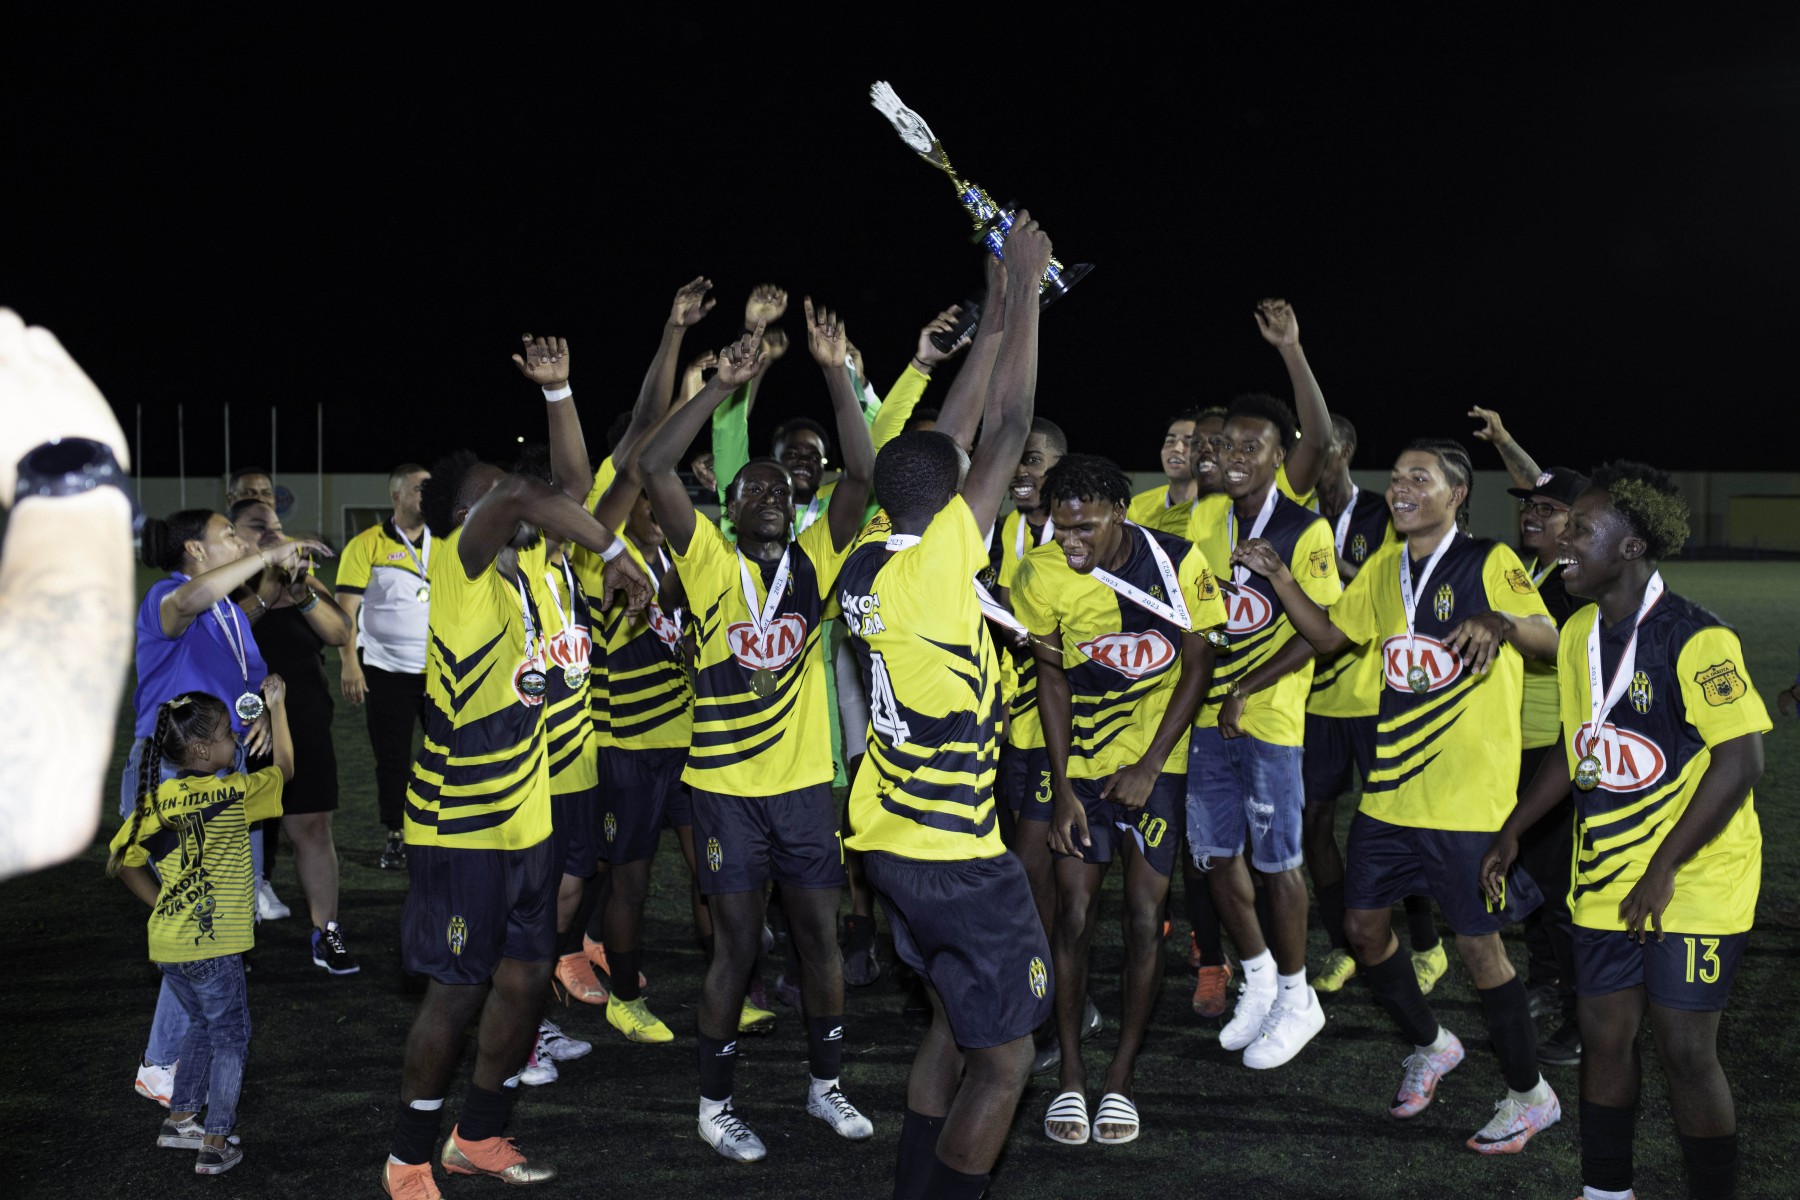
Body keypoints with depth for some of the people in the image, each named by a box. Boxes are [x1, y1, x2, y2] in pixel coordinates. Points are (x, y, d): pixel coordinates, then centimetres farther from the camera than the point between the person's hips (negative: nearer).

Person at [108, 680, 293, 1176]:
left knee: (203, 1024, 25)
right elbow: (284, 769, 4)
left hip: (168, 939, 6)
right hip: (212, 943, -6)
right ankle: (215, 1144, 6)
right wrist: (276, 706, 13)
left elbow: (121, 862, 12)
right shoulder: (230, 795, -12)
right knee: (230, 1037, 7)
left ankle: (180, 1120, 30)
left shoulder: (155, 800, 5)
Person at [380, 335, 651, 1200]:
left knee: (526, 979, 12)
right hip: (460, 826, -8)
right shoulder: (463, 564, -15)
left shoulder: (523, 565, 8)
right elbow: (525, 496, -33)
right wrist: (617, 556, -27)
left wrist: (556, 389, 8)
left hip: (527, 818, 8)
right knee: (458, 990, -1)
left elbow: (570, 484, 14)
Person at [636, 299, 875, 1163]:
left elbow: (863, 474, -7)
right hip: (725, 784, -3)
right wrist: (723, 386, -15)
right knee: (737, 941, 1)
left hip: (805, 780, 3)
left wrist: (836, 373, -13)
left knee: (820, 930, 9)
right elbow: (653, 469, -14)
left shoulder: (816, 560, 4)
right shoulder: (710, 561, -2)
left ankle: (825, 1084, 26)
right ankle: (715, 1104, 15)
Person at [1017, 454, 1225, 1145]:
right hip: (1080, 761, 1)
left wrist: (1149, 765, -10)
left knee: (1144, 919, -2)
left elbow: (1197, 667, -6)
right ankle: (1071, 1079, 12)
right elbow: (1052, 679, -3)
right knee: (1074, 917, -1)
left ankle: (1121, 1080, 11)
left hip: (1157, 761, -1)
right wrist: (1062, 789, -6)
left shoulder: (1177, 563, -15)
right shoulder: (1043, 575, -13)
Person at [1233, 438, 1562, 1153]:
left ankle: (1529, 1094, 15)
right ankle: (1430, 1046, 36)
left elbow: (1550, 638, -19)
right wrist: (1277, 576, 5)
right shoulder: (1383, 569, 10)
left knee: (1477, 942, -2)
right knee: (1364, 924, 12)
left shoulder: (1489, 562, -9)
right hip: (1390, 789, 7)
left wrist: (1500, 621, -40)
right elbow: (1327, 634, 18)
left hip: (1468, 796, -7)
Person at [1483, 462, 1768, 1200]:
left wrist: (1662, 872, -21)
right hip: (1606, 882, 7)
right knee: (1605, 1034, 11)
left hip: (1692, 883, -7)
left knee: (1684, 1049, -4)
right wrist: (1513, 833, 17)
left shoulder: (1694, 639, -18)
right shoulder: (1579, 634, 6)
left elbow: (1741, 758, -21)